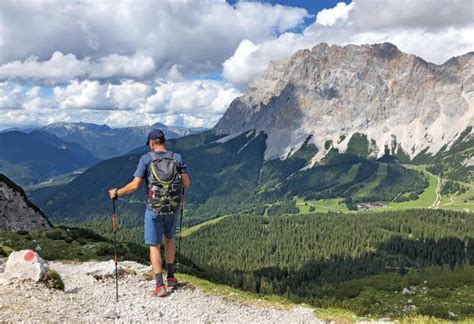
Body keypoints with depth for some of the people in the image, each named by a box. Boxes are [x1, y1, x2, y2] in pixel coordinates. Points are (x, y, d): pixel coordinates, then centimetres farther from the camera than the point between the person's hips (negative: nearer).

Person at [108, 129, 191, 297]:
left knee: (154, 245, 7)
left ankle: (160, 285, 4)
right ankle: (170, 276, 28)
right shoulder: (177, 157, -1)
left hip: (154, 208, -3)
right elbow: (187, 184, -4)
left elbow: (135, 185, -13)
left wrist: (116, 193, 2)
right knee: (169, 238, 25)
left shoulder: (146, 158, -9)